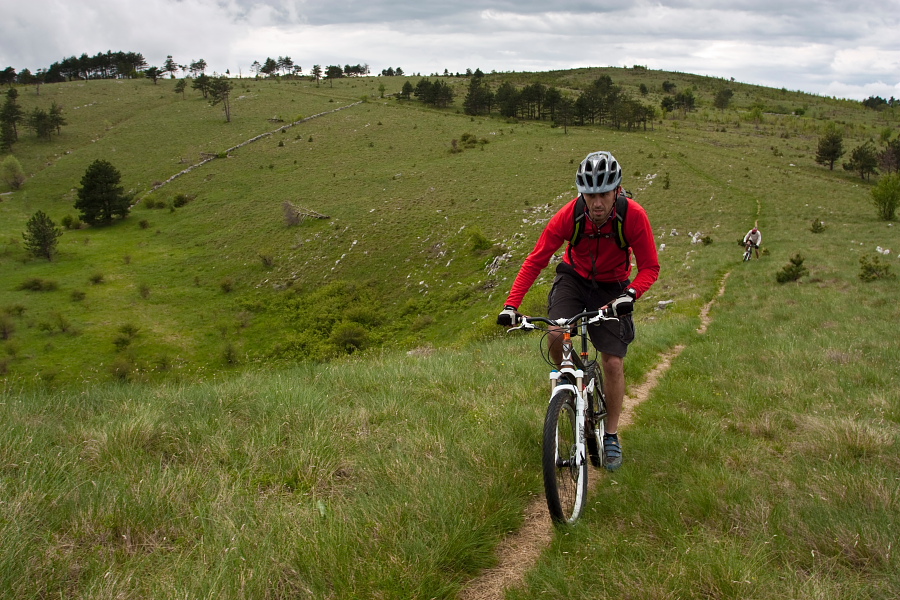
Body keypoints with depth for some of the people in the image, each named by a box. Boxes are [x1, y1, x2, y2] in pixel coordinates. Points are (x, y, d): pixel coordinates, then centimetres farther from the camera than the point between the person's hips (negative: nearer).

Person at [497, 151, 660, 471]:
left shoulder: (634, 216, -27)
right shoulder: (569, 216, -26)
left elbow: (650, 267, -19)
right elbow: (535, 261, -22)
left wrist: (630, 294, -40)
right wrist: (511, 305, -32)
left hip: (612, 288, 0)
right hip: (574, 278, 1)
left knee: (613, 362, -6)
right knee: (556, 335, -26)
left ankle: (611, 436, 12)